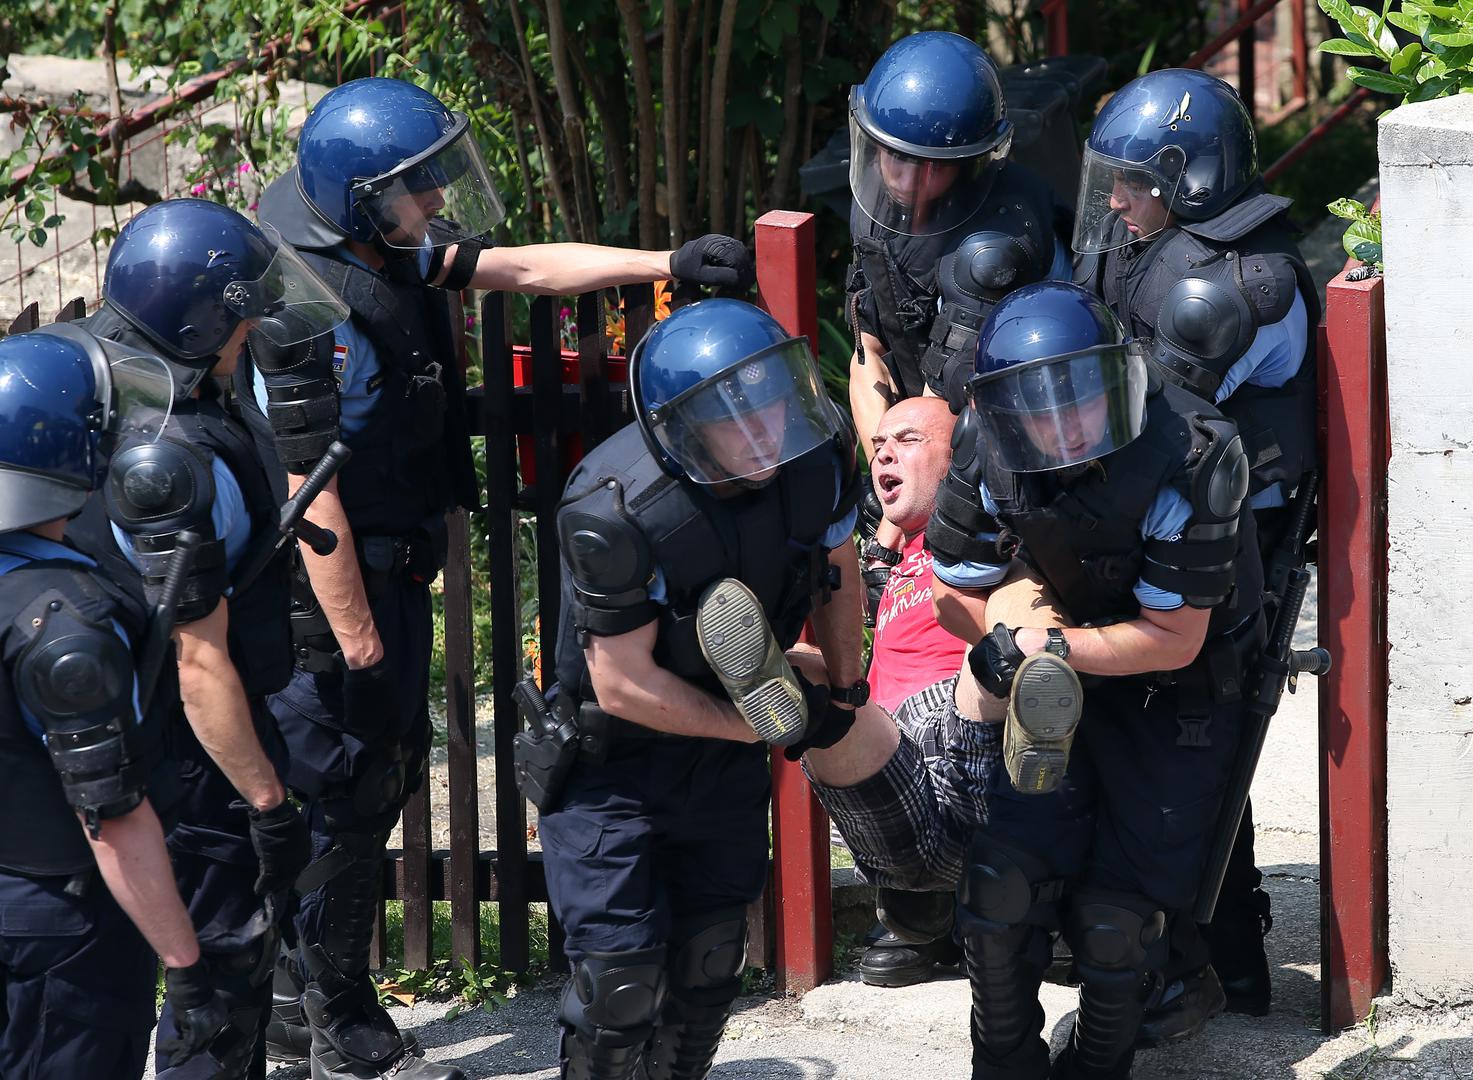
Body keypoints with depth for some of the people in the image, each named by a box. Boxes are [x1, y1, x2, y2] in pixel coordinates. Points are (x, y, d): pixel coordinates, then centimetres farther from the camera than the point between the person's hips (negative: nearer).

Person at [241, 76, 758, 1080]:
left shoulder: (394, 254, 2)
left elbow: (522, 268, 10)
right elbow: (313, 492, -25)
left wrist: (669, 262, 2)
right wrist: (355, 639, -22)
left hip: (393, 567, 10)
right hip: (339, 583, -10)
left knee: (392, 763, 18)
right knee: (346, 795, 2)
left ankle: (296, 997, 30)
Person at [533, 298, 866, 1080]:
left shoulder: (814, 463, -18)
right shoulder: (615, 511, -34)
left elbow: (835, 568, 6)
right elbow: (625, 684, -27)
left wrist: (845, 691, 14)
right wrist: (768, 727, -20)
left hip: (723, 753, 6)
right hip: (612, 759, -6)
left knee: (710, 962, 16)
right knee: (622, 982, -7)